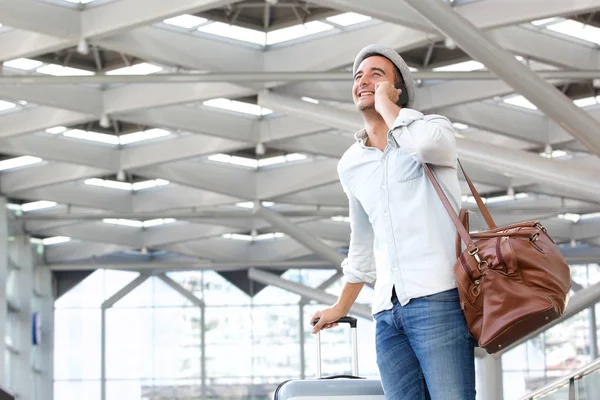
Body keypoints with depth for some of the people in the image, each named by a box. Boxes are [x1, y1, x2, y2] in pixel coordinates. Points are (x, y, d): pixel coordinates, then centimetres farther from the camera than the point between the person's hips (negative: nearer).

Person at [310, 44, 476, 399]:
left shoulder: (434, 128, 8)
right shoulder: (350, 166, 22)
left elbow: (426, 143, -20)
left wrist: (385, 102, -2)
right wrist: (341, 308, 37)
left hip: (438, 295, -5)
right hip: (388, 310, 6)